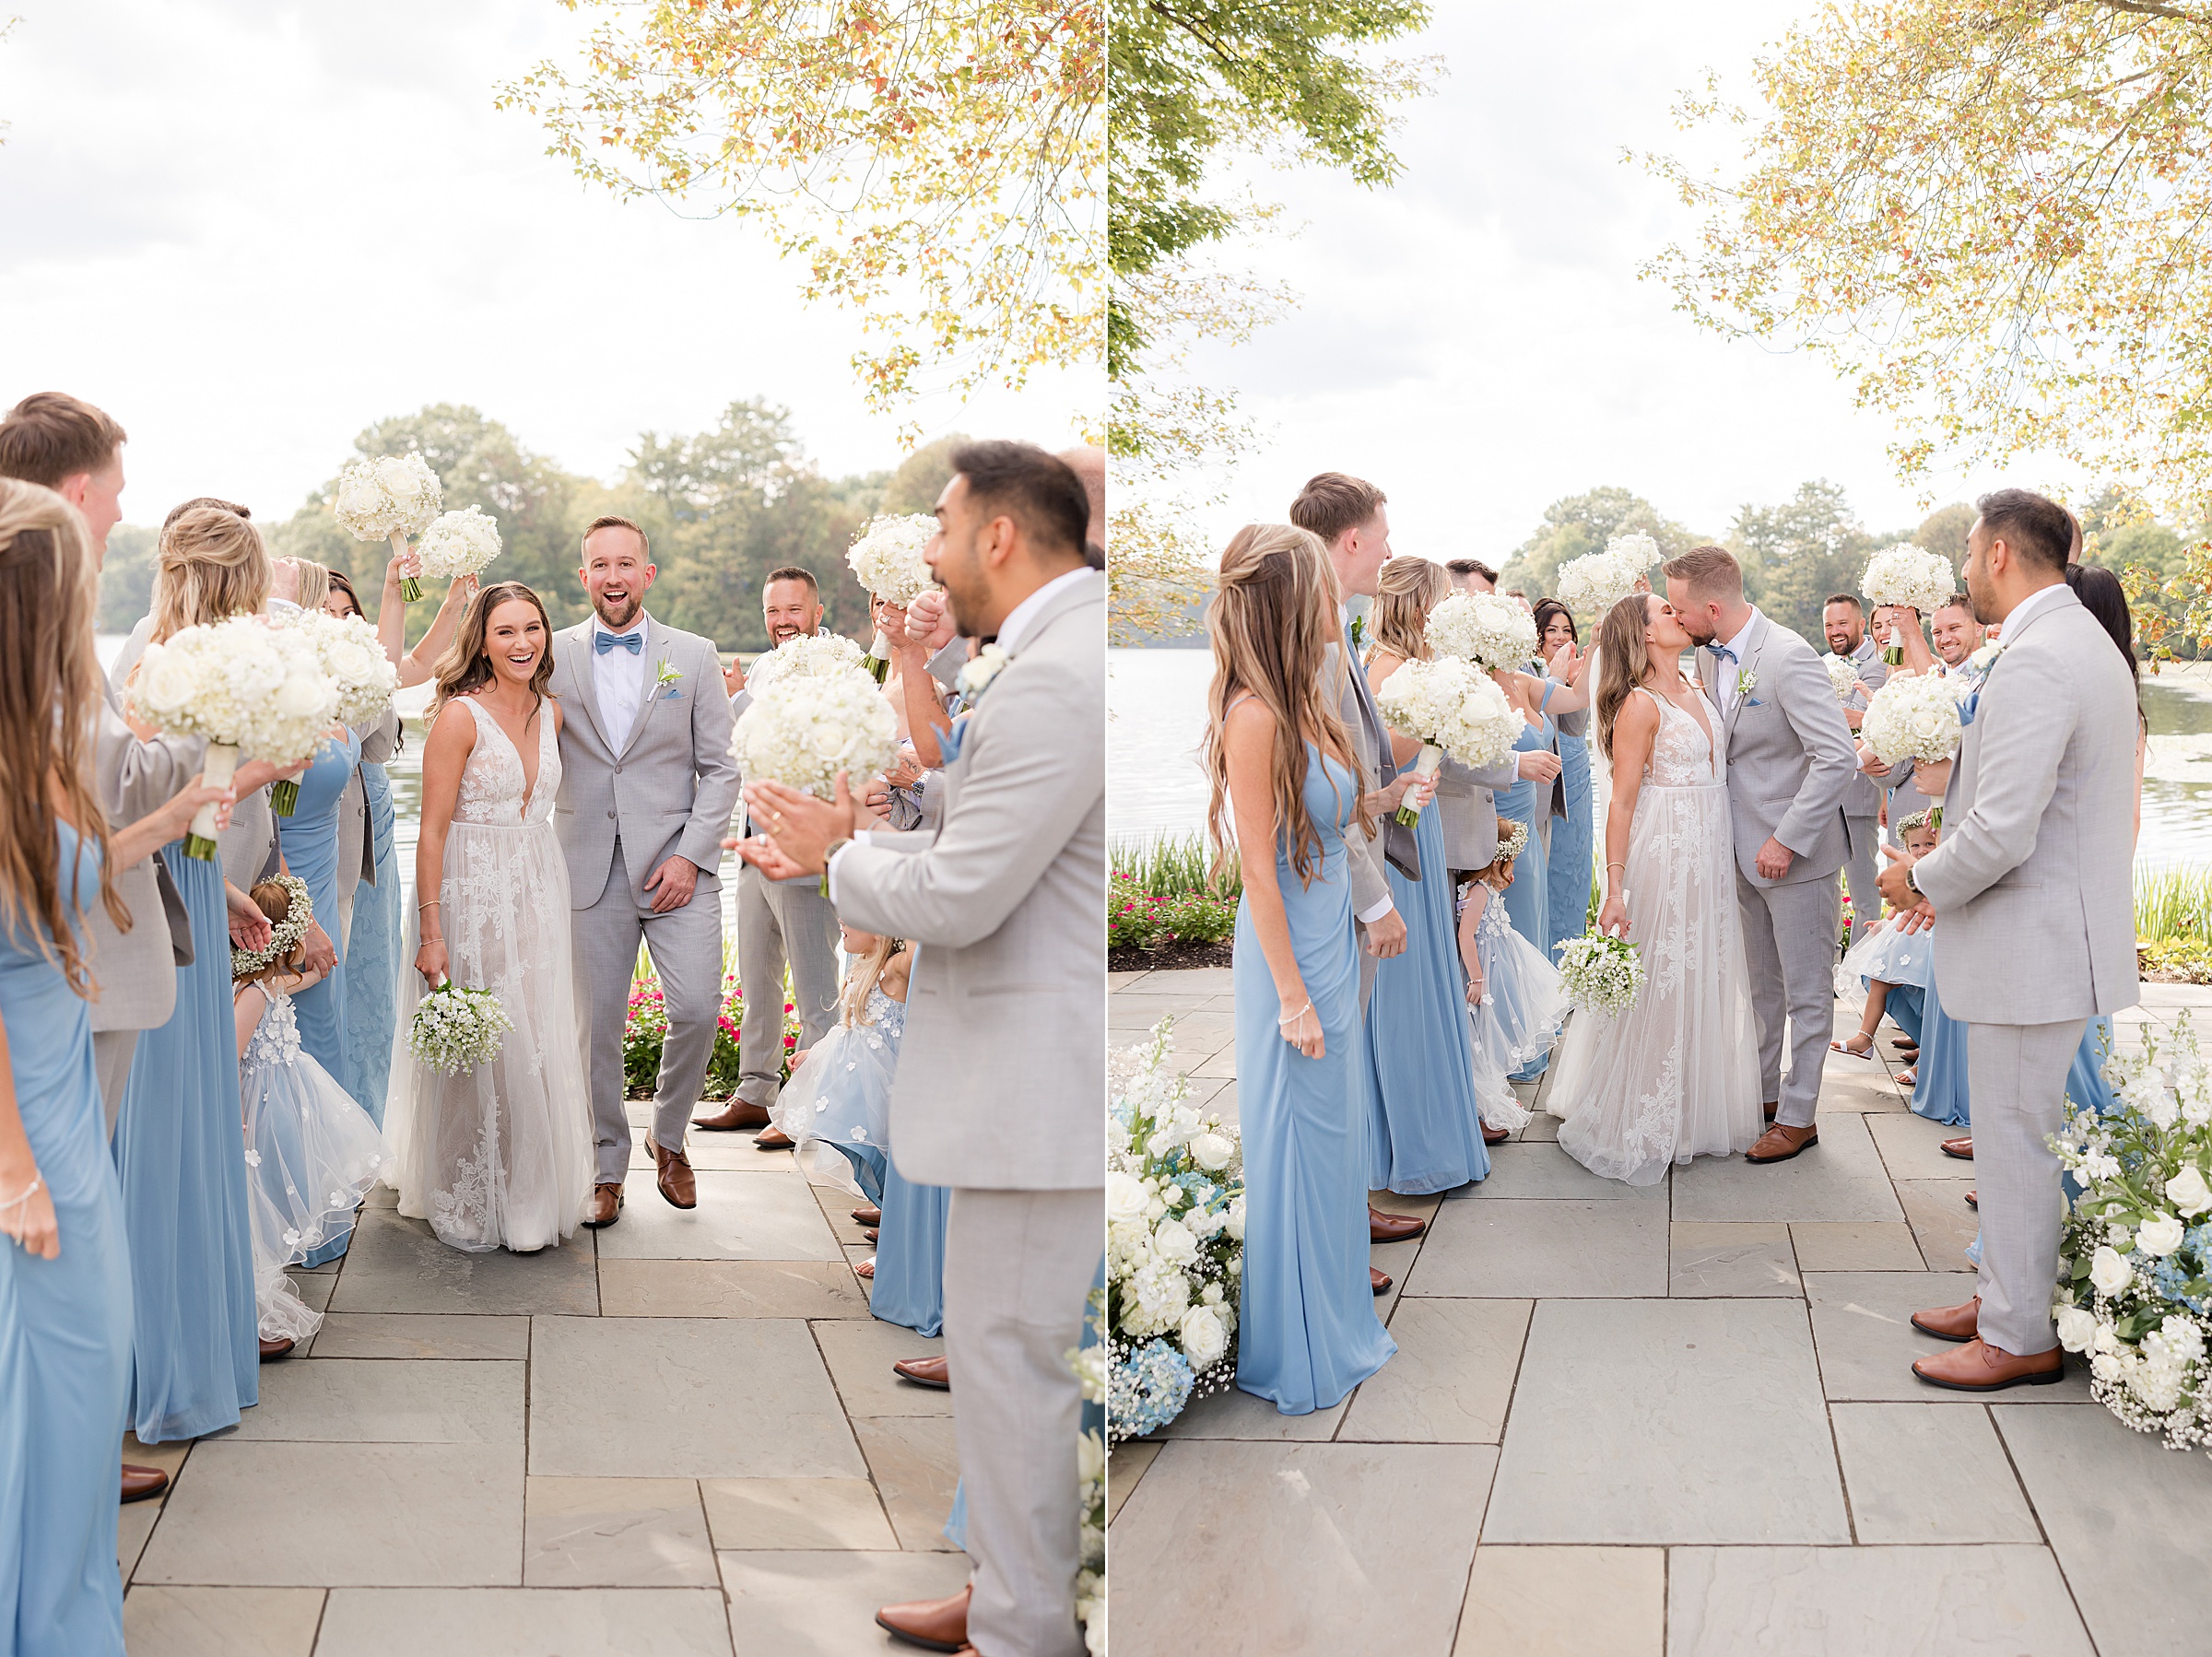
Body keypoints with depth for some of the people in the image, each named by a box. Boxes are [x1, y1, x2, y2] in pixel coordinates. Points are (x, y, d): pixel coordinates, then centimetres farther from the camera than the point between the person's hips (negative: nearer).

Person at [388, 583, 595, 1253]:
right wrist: (430, 931, -17)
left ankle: (531, 1195, 26)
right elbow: (432, 830, -14)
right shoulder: (461, 715, -13)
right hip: (471, 894, -6)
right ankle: (469, 1204, 19)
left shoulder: (552, 713, 6)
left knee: (539, 1047, 10)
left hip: (539, 894, 6)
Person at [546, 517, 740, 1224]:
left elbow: (719, 768, 4)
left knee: (697, 1008, -9)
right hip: (591, 867, 1)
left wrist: (691, 855, -6)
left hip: (676, 863, 0)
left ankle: (669, 1138, 17)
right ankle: (606, 1169, 19)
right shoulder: (555, 654, 6)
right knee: (595, 1025, 3)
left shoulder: (694, 656, 5)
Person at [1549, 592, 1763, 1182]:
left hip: (1711, 860, 8)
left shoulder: (1697, 691, 11)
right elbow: (1621, 802, -15)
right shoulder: (1640, 704, -13)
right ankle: (1636, 1129, 12)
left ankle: (1695, 1113, 28)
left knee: (1705, 986, 14)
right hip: (1664, 859, -8)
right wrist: (1614, 889, -20)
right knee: (1658, 990, 0)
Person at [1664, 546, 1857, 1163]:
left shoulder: (1788, 658, -22)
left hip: (1796, 852, -8)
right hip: (1745, 850, 8)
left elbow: (1837, 757, -25)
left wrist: (1786, 841, -23)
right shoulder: (1711, 655, 4)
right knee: (1759, 985, 19)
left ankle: (1799, 1117, 14)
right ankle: (1763, 1094, 33)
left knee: (1807, 993, 5)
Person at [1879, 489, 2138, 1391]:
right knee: (2015, 1135, 20)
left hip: (2034, 950, -10)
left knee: (2017, 1143, 2)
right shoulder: (2091, 644, 12)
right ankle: (2003, 1293, 33)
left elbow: (2001, 833, -26)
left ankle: (2019, 1338, 14)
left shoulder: (2033, 662, -22)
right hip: (2063, 935, 10)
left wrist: (1921, 879, -8)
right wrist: (1945, 871, 13)